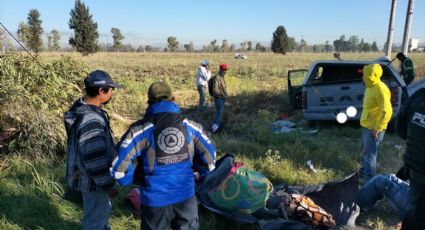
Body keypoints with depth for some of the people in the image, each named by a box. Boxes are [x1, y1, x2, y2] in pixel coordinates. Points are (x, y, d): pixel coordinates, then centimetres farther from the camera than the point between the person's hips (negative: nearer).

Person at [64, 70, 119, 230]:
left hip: (88, 175, 10)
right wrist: (109, 184, -17)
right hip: (93, 180, -10)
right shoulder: (90, 119, -31)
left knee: (103, 210, 29)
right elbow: (96, 160, -30)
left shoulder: (82, 106, 1)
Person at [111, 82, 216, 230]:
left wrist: (133, 179, 1)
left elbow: (118, 163, -17)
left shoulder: (141, 129, -14)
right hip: (186, 196, 2)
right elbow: (209, 156, 3)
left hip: (155, 200, -2)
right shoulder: (190, 126, -4)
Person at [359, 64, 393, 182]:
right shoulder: (370, 87, 8)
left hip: (373, 129, -9)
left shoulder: (380, 89, -22)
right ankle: (363, 174, 35)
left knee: (369, 154, 1)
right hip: (366, 126, 9)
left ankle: (369, 178, 15)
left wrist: (376, 129, -24)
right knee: (366, 152, 20)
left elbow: (387, 112, -26)